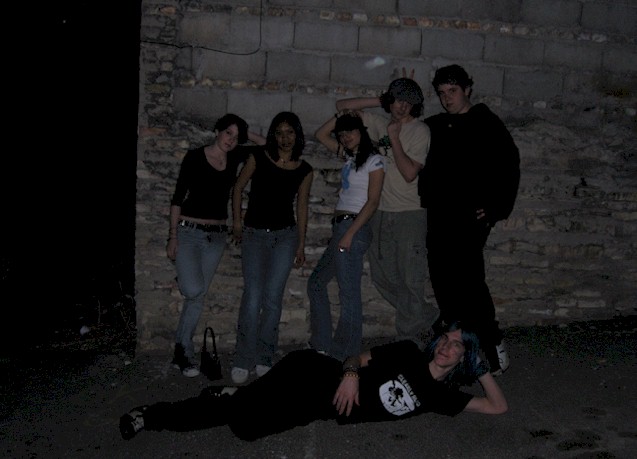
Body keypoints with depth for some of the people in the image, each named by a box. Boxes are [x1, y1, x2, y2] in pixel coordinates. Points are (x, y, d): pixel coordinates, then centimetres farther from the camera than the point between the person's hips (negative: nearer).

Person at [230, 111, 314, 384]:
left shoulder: (304, 170, 4)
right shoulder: (258, 158, -2)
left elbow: (302, 207, 10)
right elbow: (238, 187, 9)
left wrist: (301, 244, 9)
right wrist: (236, 220, 4)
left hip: (285, 236, 1)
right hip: (254, 235, -1)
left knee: (273, 297, -2)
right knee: (252, 297, -9)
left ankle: (264, 358, 12)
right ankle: (243, 361, 0)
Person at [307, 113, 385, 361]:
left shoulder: (374, 160, -5)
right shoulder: (350, 156, 16)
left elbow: (373, 201, -13)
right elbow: (320, 134, 24)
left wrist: (350, 234, -19)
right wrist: (340, 115, 12)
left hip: (354, 228, -9)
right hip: (340, 228, 9)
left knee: (349, 293, -6)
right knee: (316, 282, 14)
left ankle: (347, 355, 2)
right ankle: (323, 343, 21)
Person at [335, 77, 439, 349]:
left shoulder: (420, 131, -4)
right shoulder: (380, 124, 10)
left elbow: (410, 173, -15)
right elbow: (342, 106, 11)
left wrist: (394, 138, -13)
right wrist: (379, 101, 3)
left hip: (410, 214, -5)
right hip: (380, 212, 6)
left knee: (411, 280, -4)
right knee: (383, 278, 11)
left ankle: (409, 338, 10)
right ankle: (427, 318, 28)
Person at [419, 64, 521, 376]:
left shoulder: (487, 125, 0)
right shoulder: (434, 126, 16)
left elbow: (508, 169, -4)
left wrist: (496, 209, -10)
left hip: (470, 218, -6)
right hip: (439, 218, 6)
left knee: (468, 281, -13)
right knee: (443, 281, 7)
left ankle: (494, 348, -2)